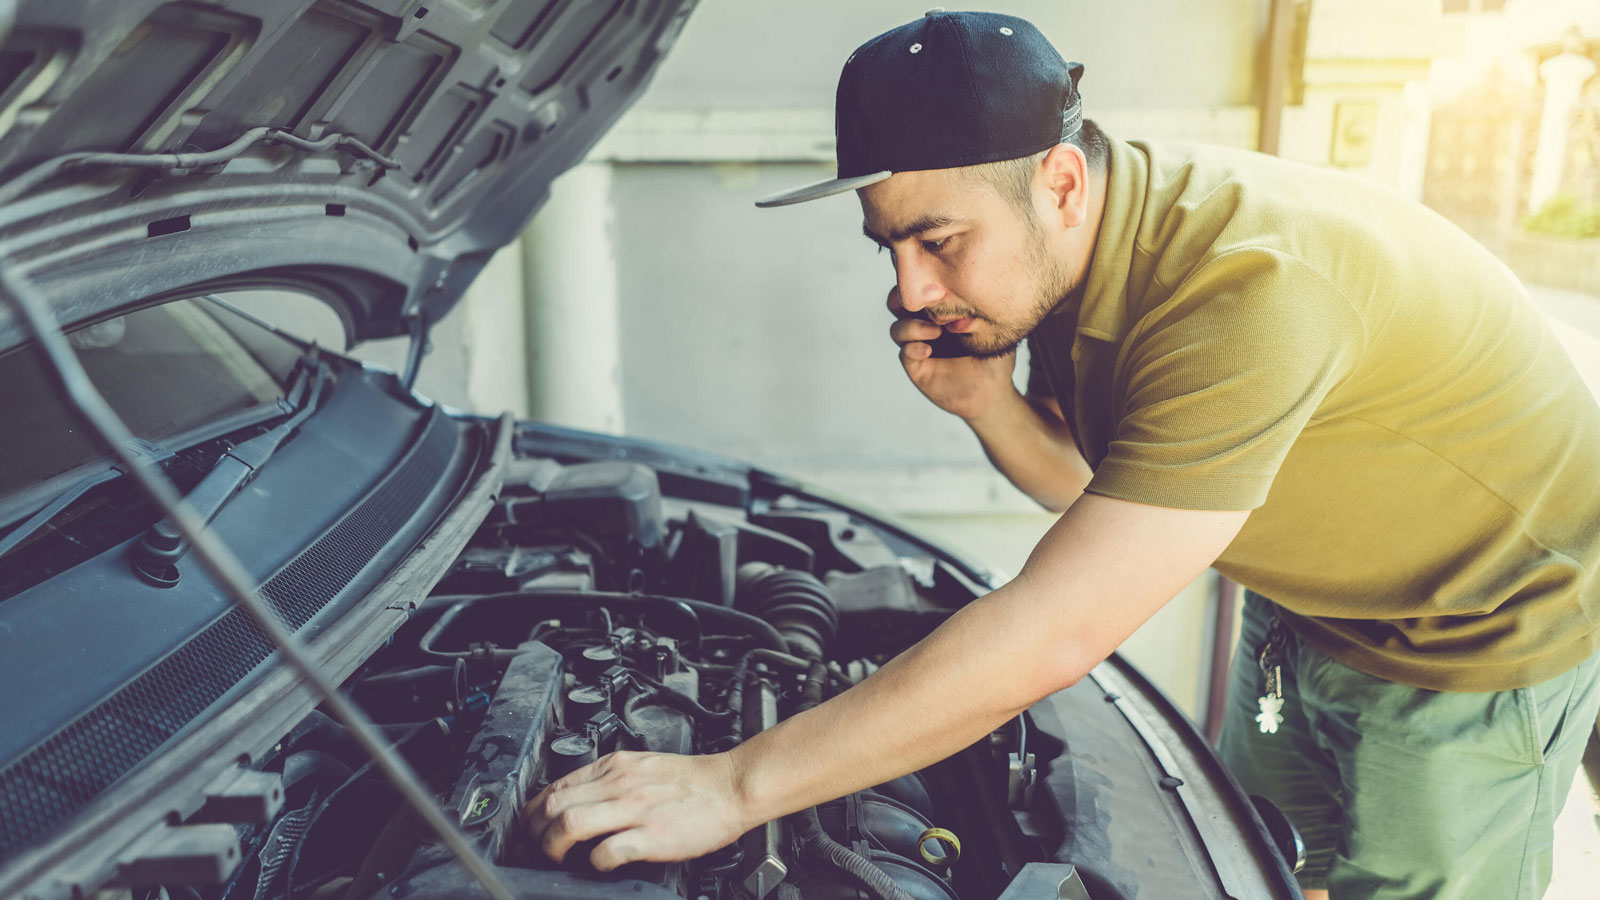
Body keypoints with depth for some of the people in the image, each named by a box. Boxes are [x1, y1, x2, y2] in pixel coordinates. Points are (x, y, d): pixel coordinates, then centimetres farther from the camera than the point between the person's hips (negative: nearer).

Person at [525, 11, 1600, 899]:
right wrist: (987, 404, -23)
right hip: (1307, 609, 7)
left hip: (1483, 631, -7)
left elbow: (1053, 636, -43)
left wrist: (735, 785, -40)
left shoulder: (1250, 290, -41)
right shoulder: (1063, 262, -13)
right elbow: (1090, 484, 1)